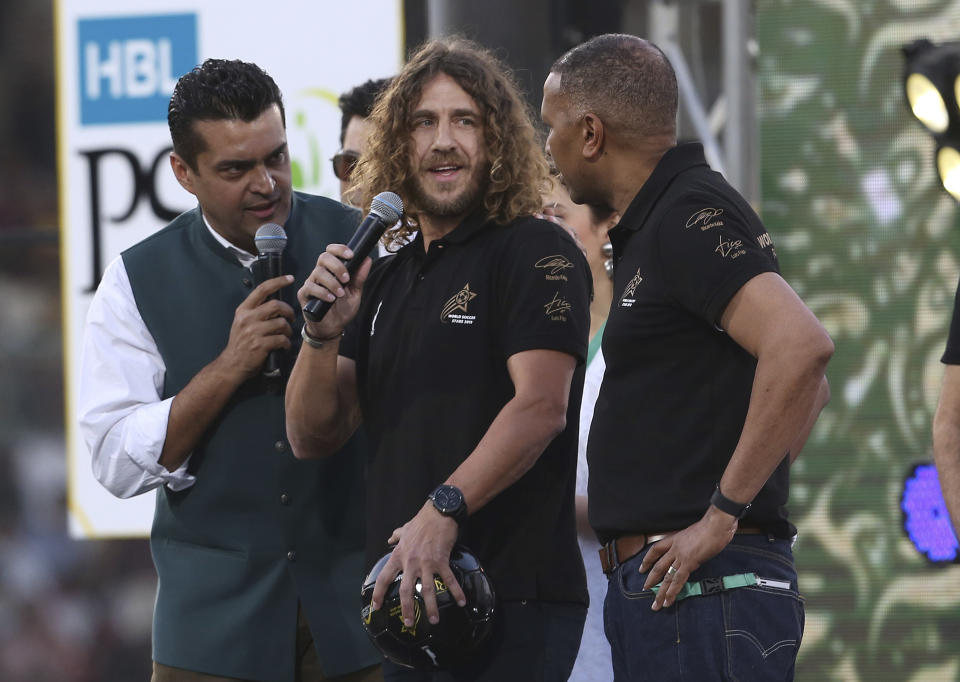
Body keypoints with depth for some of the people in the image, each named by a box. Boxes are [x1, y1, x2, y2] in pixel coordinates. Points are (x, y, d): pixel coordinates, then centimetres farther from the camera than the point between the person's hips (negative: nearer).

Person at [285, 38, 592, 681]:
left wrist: (443, 509, -28)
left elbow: (540, 406, -17)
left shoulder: (537, 253, -4)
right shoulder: (387, 277, 18)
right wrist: (323, 335, -4)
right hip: (407, 600, 7)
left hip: (514, 602, -7)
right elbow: (313, 437, 14)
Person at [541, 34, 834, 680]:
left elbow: (801, 346, -26)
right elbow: (811, 385, 29)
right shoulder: (657, 224, 21)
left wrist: (723, 513, -22)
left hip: (702, 590, -10)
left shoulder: (690, 217, -10)